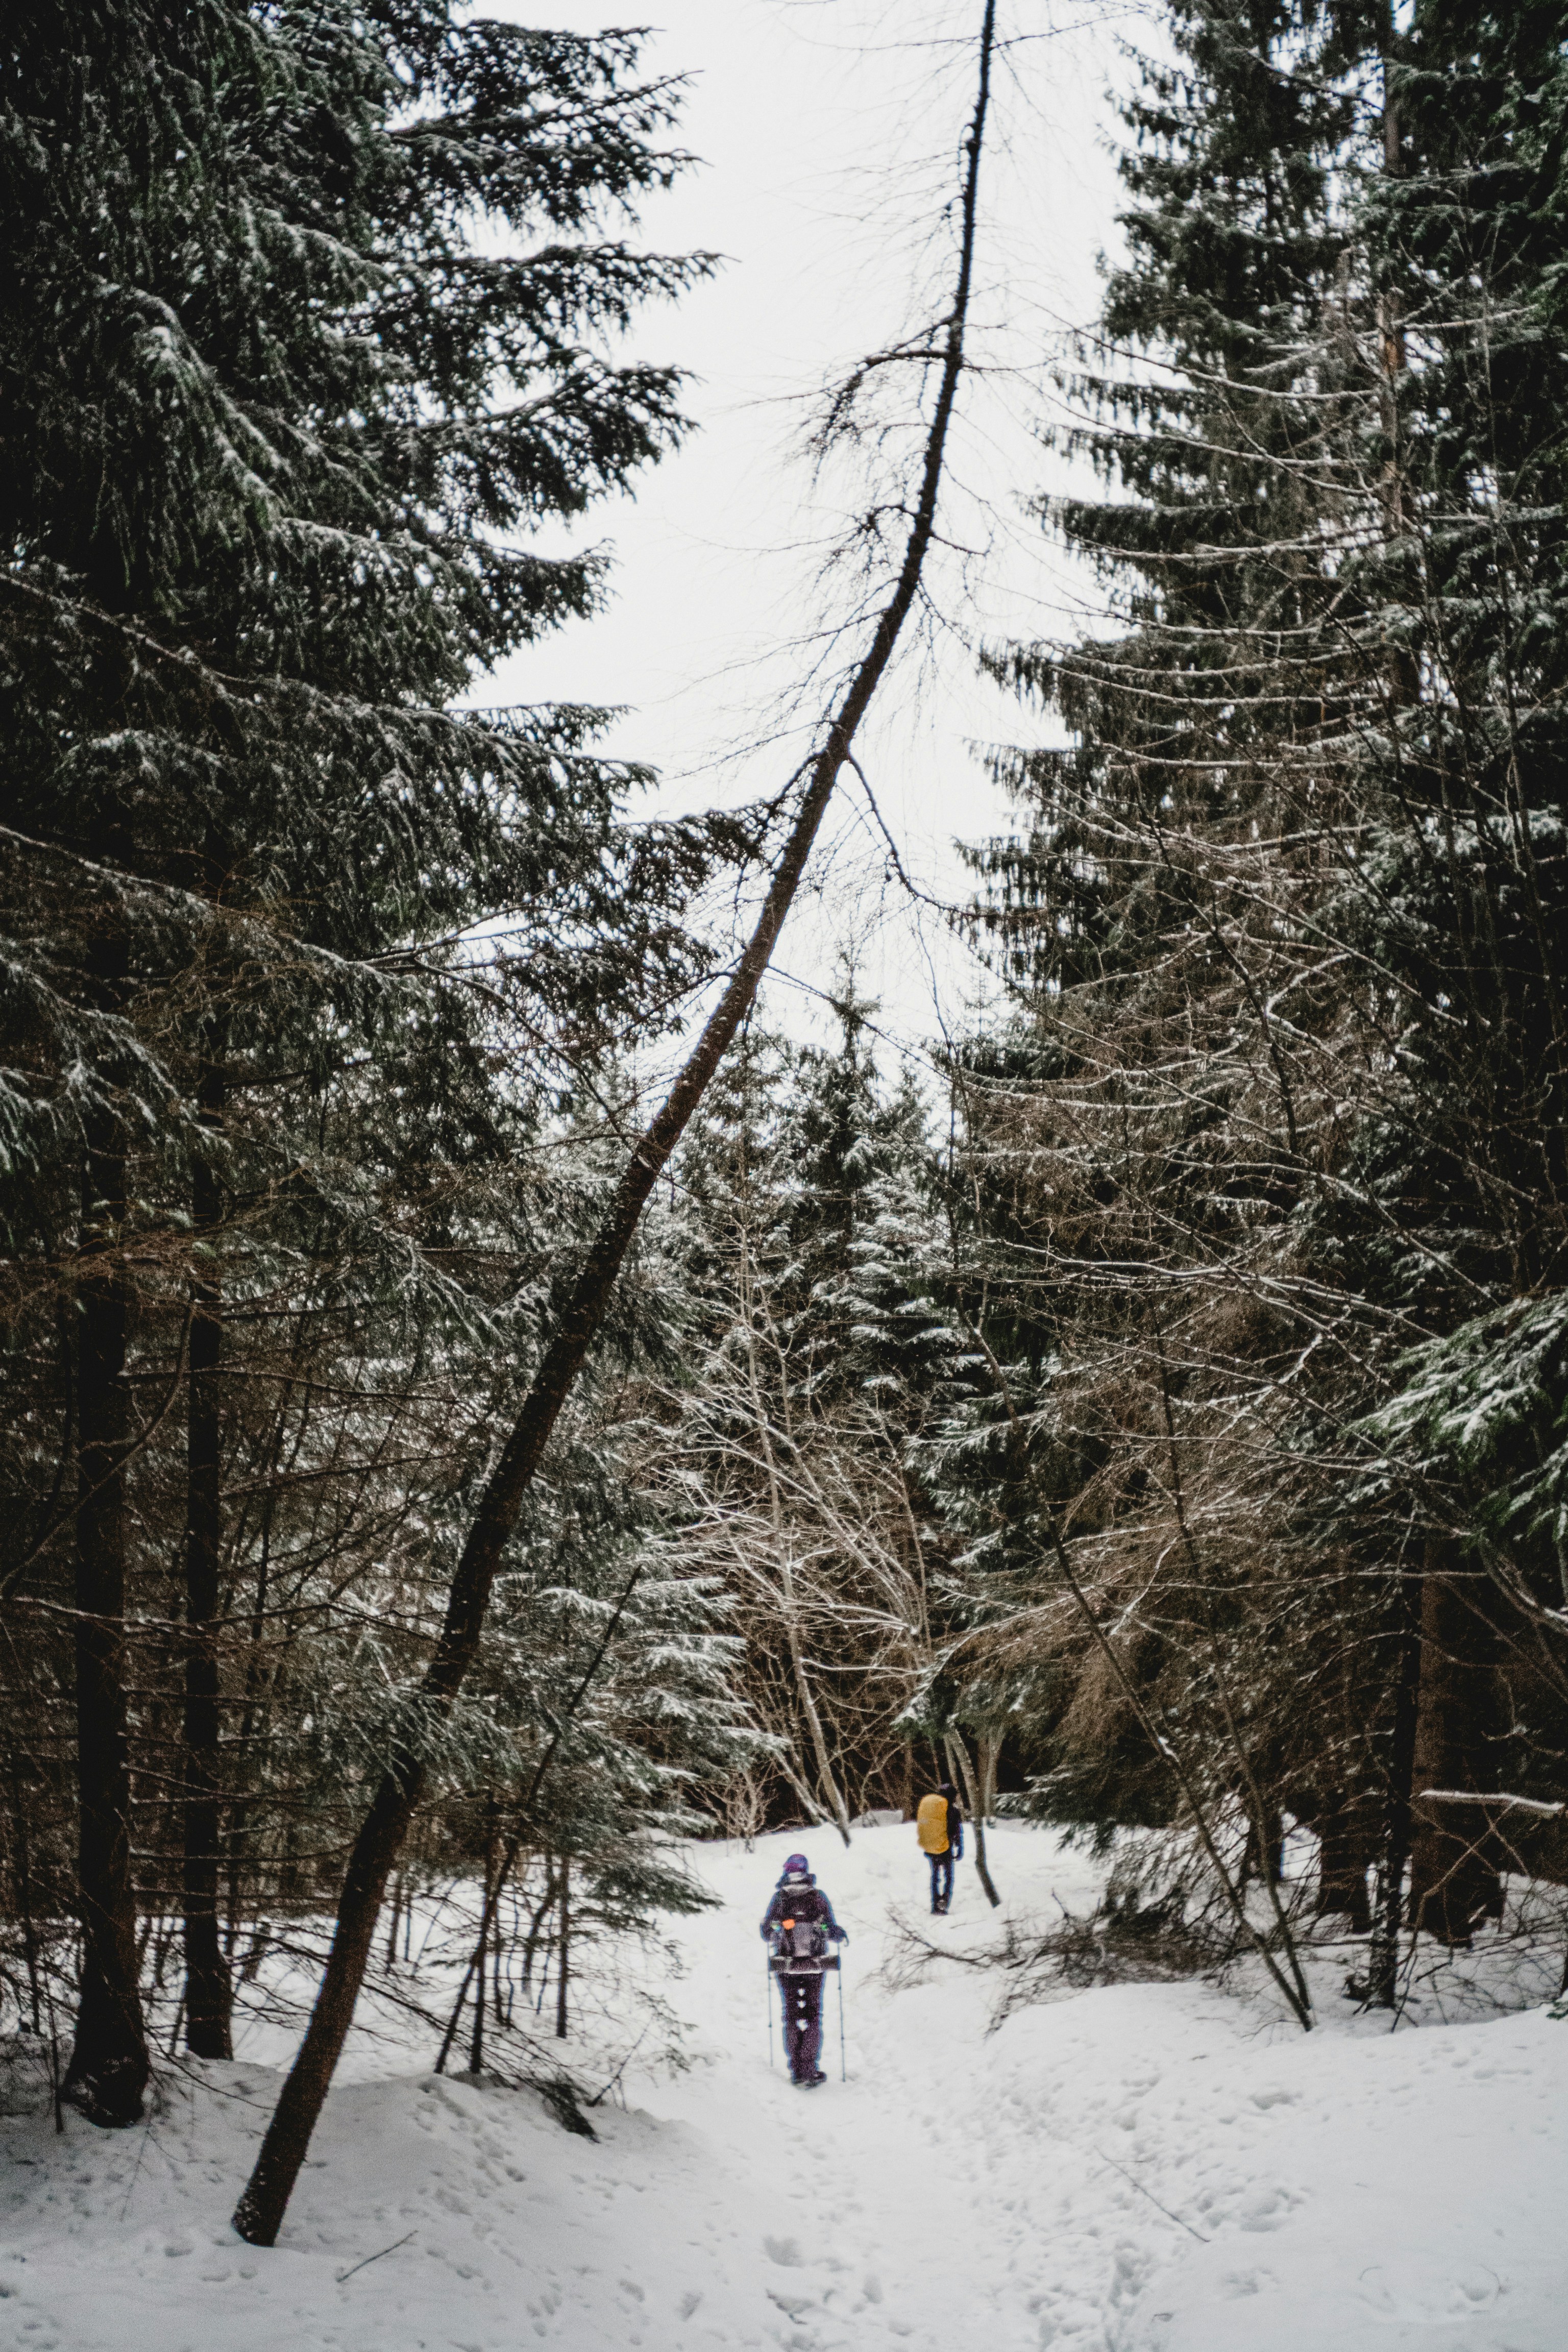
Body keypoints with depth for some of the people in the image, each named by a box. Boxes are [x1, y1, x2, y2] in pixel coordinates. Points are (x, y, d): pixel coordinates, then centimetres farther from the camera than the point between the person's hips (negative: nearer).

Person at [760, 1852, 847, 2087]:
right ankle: (809, 2071, -1)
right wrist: (842, 1937, 18)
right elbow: (831, 1932, -5)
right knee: (812, 2016, 6)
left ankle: (796, 2070, 11)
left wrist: (774, 1938, 26)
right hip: (814, 1967, -1)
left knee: (791, 2016, 12)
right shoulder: (818, 1897, -6)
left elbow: (766, 1933, 2)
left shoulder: (779, 1898, -4)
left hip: (786, 1968, 1)